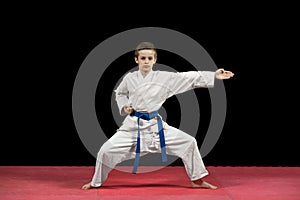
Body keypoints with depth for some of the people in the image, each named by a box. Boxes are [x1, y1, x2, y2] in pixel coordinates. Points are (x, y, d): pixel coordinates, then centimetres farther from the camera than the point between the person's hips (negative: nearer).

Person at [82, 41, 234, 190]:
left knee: (188, 142, -5)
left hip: (155, 125, 1)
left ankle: (197, 180, 13)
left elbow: (188, 78, -9)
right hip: (133, 125, 0)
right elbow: (120, 93, 17)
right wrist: (124, 106, -3)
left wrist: (214, 76, -15)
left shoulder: (164, 78, -5)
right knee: (107, 150, -9)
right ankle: (96, 182, 18)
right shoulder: (129, 78, -2)